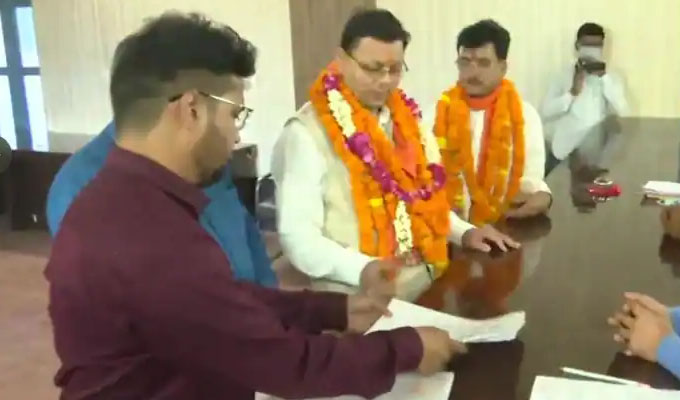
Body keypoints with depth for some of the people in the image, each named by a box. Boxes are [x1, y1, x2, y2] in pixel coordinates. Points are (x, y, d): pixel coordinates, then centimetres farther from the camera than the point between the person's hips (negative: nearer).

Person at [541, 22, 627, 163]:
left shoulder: (612, 77, 7)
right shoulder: (563, 76, 2)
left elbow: (621, 110, -9)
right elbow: (546, 112, -7)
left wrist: (604, 77, -12)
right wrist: (572, 92, -17)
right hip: (565, 152, -1)